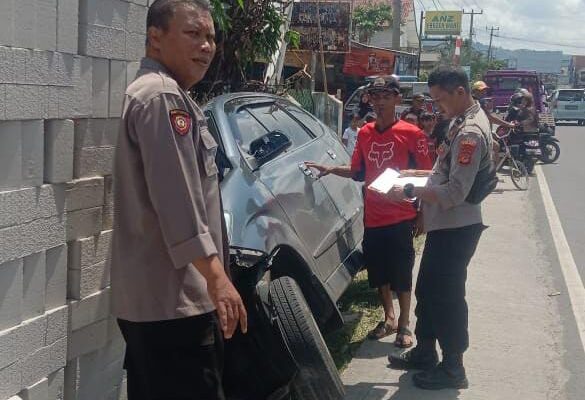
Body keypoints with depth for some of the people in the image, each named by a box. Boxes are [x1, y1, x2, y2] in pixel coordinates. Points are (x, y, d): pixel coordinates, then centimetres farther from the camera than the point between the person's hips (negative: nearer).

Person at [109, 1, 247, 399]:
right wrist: (216, 276, -25)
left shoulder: (149, 94, 20)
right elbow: (177, 202, -24)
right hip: (173, 299, -11)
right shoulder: (163, 98, -15)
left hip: (147, 296, 11)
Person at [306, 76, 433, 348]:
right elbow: (357, 171, 13)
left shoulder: (411, 133, -8)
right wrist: (331, 170, -2)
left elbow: (425, 173, -5)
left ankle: (404, 325, 18)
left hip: (400, 216, -5)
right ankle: (388, 318, 33)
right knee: (378, 271, 15)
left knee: (401, 272, 3)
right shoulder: (365, 133, 7)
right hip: (372, 215, 5)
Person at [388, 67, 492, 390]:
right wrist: (417, 174, 11)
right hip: (444, 225, 10)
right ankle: (424, 352, 36)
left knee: (447, 297, 1)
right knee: (427, 290, 20)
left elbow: (455, 192, -26)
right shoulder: (463, 121, 10)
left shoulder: (471, 132, -22)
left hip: (456, 228, -10)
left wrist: (409, 192, -20)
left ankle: (452, 369, 15)